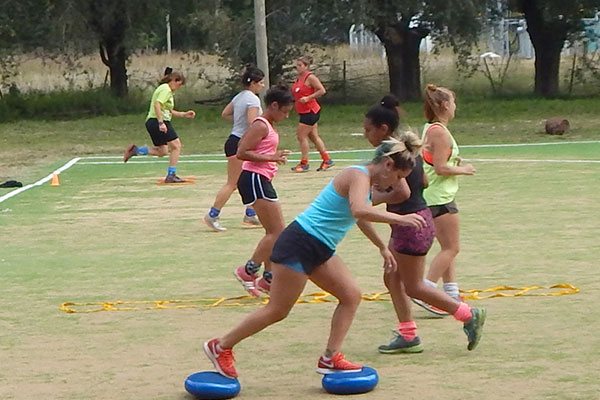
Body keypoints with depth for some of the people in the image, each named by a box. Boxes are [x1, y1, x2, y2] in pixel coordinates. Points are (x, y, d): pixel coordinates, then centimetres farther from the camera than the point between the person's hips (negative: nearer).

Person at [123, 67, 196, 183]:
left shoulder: (167, 90, 22)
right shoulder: (166, 89, -10)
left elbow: (169, 111, 28)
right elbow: (157, 105, -24)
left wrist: (184, 114, 21)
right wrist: (161, 123, -29)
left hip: (153, 122, 10)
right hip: (157, 121, -10)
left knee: (162, 151, 15)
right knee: (176, 146, -7)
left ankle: (135, 150, 10)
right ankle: (171, 175, -7)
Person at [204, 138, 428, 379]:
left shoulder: (365, 179, 14)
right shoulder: (358, 176, -16)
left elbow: (361, 216, 34)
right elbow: (359, 210, -38)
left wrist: (382, 248, 40)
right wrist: (399, 219, -35)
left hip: (320, 250, 10)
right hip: (300, 244, -10)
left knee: (351, 296, 5)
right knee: (277, 311, -3)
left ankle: (330, 359, 8)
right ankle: (220, 346, 10)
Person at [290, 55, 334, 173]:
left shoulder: (310, 77, -12)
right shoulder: (298, 79, 13)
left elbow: (322, 91, -18)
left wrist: (308, 98, -21)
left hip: (310, 111, -9)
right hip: (304, 112, 9)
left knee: (301, 136, -8)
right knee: (314, 137, 11)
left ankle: (304, 163, -1)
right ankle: (327, 160, 17)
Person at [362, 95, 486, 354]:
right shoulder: (406, 147, 9)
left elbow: (402, 193, -28)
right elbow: (423, 182, 18)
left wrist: (377, 198, -12)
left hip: (410, 223, -10)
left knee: (413, 287, 0)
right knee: (392, 279, 14)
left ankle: (469, 315, 3)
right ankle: (408, 335, 17)